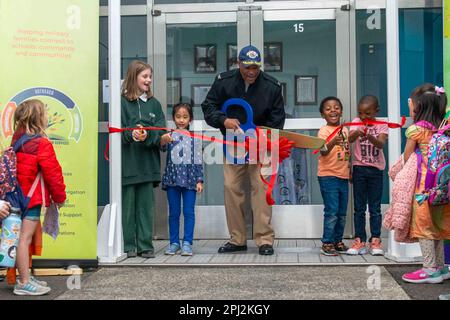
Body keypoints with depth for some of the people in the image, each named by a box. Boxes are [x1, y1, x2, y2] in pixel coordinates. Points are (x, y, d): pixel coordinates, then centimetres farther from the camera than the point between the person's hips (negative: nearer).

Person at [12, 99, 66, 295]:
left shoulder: (17, 140, 10)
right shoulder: (42, 144, -16)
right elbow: (52, 173, -15)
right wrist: (60, 196, -2)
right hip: (34, 196, -9)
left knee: (23, 237, 15)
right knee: (25, 237, -6)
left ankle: (25, 277, 25)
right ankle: (24, 283, -1)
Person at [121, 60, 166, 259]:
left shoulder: (153, 103, 13)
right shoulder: (122, 102, -1)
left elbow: (161, 131, 2)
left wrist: (147, 136, -17)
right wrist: (130, 134, -26)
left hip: (147, 162, 4)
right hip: (127, 162, -3)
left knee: (146, 204, 6)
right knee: (128, 203, 2)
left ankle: (146, 245, 13)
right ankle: (129, 245, 12)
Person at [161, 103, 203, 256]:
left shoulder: (194, 137, 4)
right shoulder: (169, 135, 3)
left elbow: (198, 160, 5)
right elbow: (160, 145, -18)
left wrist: (199, 180, 0)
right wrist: (163, 139, -41)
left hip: (190, 178, 0)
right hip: (173, 177, 0)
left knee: (189, 212, 0)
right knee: (174, 212, 8)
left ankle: (187, 243, 5)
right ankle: (174, 242, 16)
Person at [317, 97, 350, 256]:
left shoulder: (345, 130, 12)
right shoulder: (324, 131, -8)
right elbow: (323, 152, -24)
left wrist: (350, 171, 21)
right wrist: (333, 142, -42)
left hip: (343, 177, 7)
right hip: (328, 176, -7)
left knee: (342, 213, 12)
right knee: (331, 212, -8)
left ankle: (338, 241, 23)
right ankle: (327, 243, 0)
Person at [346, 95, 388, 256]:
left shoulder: (381, 125, -3)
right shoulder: (356, 122, -1)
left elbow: (381, 144, -20)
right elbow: (349, 139, -20)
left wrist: (370, 137, -41)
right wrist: (356, 133, -43)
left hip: (376, 169, -1)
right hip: (359, 168, 1)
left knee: (375, 208, 5)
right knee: (359, 208, 6)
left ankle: (375, 241, 11)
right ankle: (359, 241, 11)